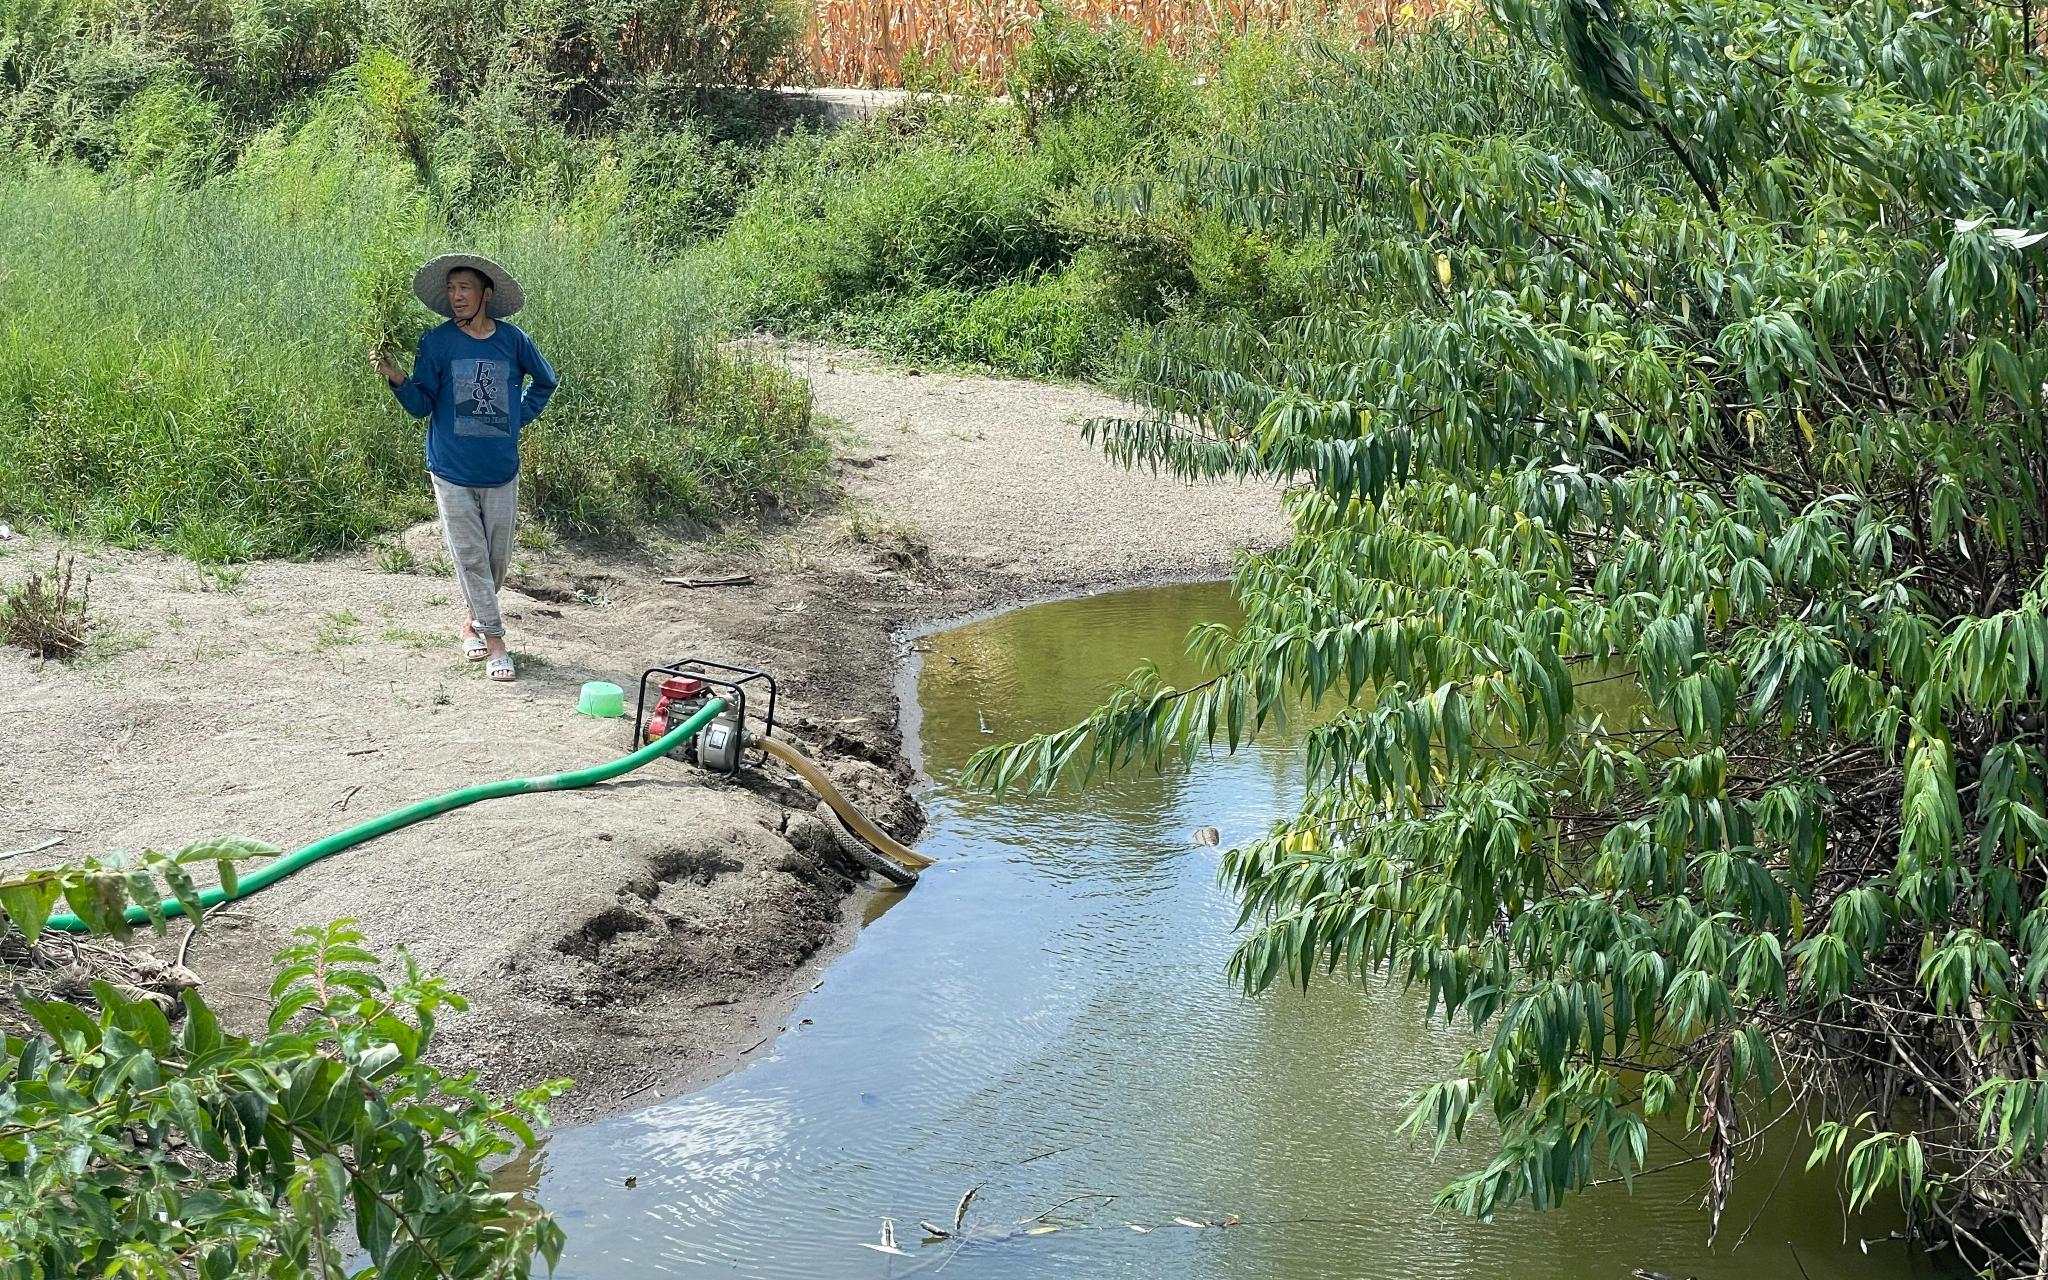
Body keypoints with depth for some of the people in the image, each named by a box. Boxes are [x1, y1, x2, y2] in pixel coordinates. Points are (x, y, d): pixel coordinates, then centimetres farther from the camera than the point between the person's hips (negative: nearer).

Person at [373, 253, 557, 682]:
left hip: (500, 469, 2)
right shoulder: (437, 342, -5)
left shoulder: (512, 340, -2)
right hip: (452, 470, -2)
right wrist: (397, 378, -23)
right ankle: (495, 642, 5)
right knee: (471, 558, 0)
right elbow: (421, 405, -6)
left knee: (498, 557, 9)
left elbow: (544, 381, 16)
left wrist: (519, 418, 6)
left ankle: (474, 622, 31)